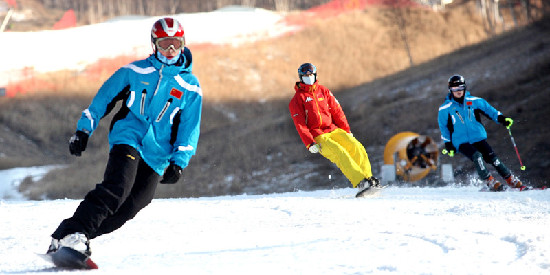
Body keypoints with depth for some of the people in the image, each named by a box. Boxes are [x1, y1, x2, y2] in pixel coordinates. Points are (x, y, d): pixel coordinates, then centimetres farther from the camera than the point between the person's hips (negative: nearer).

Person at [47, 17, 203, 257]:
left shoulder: (191, 87, 9)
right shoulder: (135, 71, 7)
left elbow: (189, 129, 9)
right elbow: (104, 98, 13)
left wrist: (179, 162, -3)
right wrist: (83, 131, 8)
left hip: (157, 156, 2)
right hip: (127, 139, -2)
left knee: (127, 208, -13)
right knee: (117, 188, -27)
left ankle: (78, 237, -7)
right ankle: (73, 233, -32)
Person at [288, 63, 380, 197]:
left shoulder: (323, 91, 15)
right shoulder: (297, 99, 2)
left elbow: (337, 111, 15)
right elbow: (300, 124, -5)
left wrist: (346, 131, 7)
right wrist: (310, 144, -15)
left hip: (334, 129, 5)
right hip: (318, 138, -5)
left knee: (356, 147, -18)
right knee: (340, 153, -27)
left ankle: (368, 177, -15)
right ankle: (361, 183, -35)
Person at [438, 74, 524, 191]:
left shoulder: (474, 101, 4)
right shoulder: (445, 109, 0)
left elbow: (489, 109, 13)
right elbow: (444, 128, 10)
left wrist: (502, 119, -1)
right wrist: (448, 145, 5)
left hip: (478, 138, 2)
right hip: (461, 142, -2)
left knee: (492, 157, -12)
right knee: (476, 156, -28)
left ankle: (512, 180, -3)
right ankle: (490, 182, -24)